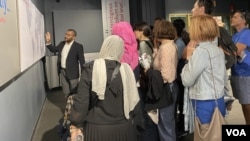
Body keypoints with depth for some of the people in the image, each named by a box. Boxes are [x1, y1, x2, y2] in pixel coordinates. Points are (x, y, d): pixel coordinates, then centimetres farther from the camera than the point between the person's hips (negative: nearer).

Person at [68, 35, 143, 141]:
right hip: (123, 127, 2)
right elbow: (133, 100, 0)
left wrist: (76, 124, 1)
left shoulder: (91, 68, -11)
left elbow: (81, 100, -11)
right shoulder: (126, 70, -7)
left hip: (96, 128, -1)